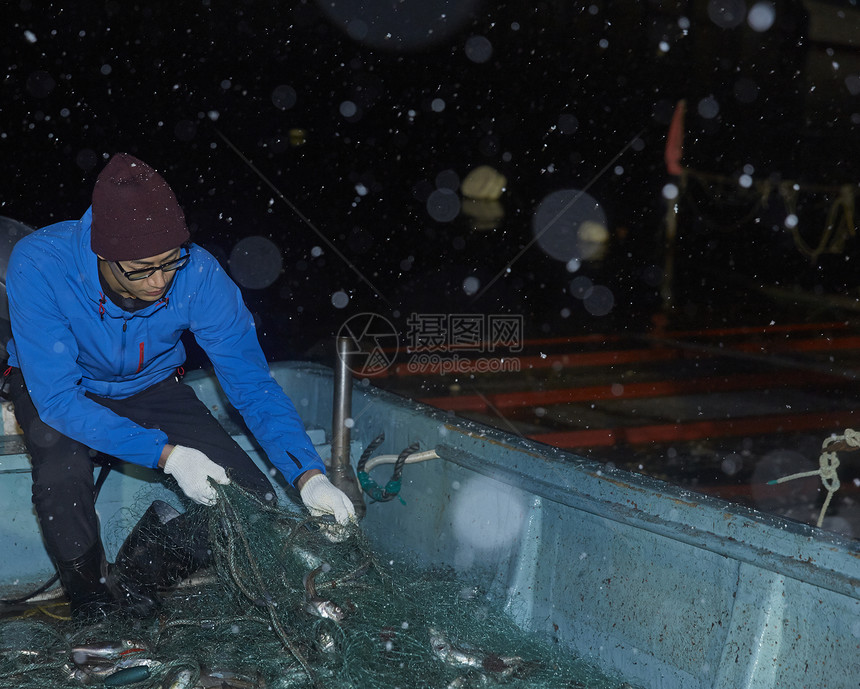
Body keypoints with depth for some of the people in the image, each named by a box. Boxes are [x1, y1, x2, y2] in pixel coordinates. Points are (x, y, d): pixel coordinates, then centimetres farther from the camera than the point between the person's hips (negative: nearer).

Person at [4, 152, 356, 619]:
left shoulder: (199, 275, -27)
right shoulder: (38, 265, -34)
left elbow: (253, 387, -19)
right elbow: (58, 397, -34)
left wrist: (308, 475, -34)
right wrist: (166, 454, -43)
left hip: (151, 388, 2)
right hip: (52, 390, -2)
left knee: (252, 501, -14)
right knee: (62, 474, -36)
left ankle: (133, 579, 10)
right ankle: (92, 608, -6)